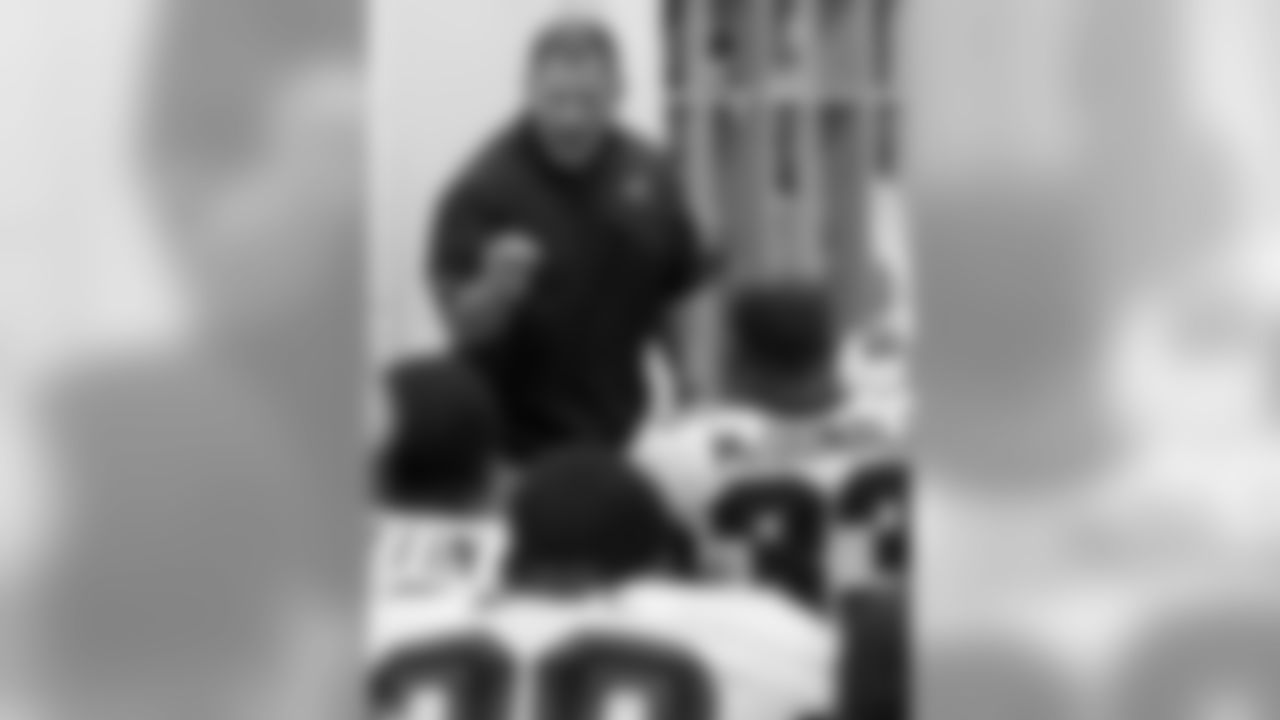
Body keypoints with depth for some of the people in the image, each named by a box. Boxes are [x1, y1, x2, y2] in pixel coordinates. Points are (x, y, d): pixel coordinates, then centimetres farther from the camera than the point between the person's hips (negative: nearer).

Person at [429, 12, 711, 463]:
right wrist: (498, 287, -34)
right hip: (517, 443, -4)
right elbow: (466, 324, -14)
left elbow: (682, 295, 10)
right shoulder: (484, 187, -12)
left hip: (621, 437, 4)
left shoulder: (649, 176, 1)